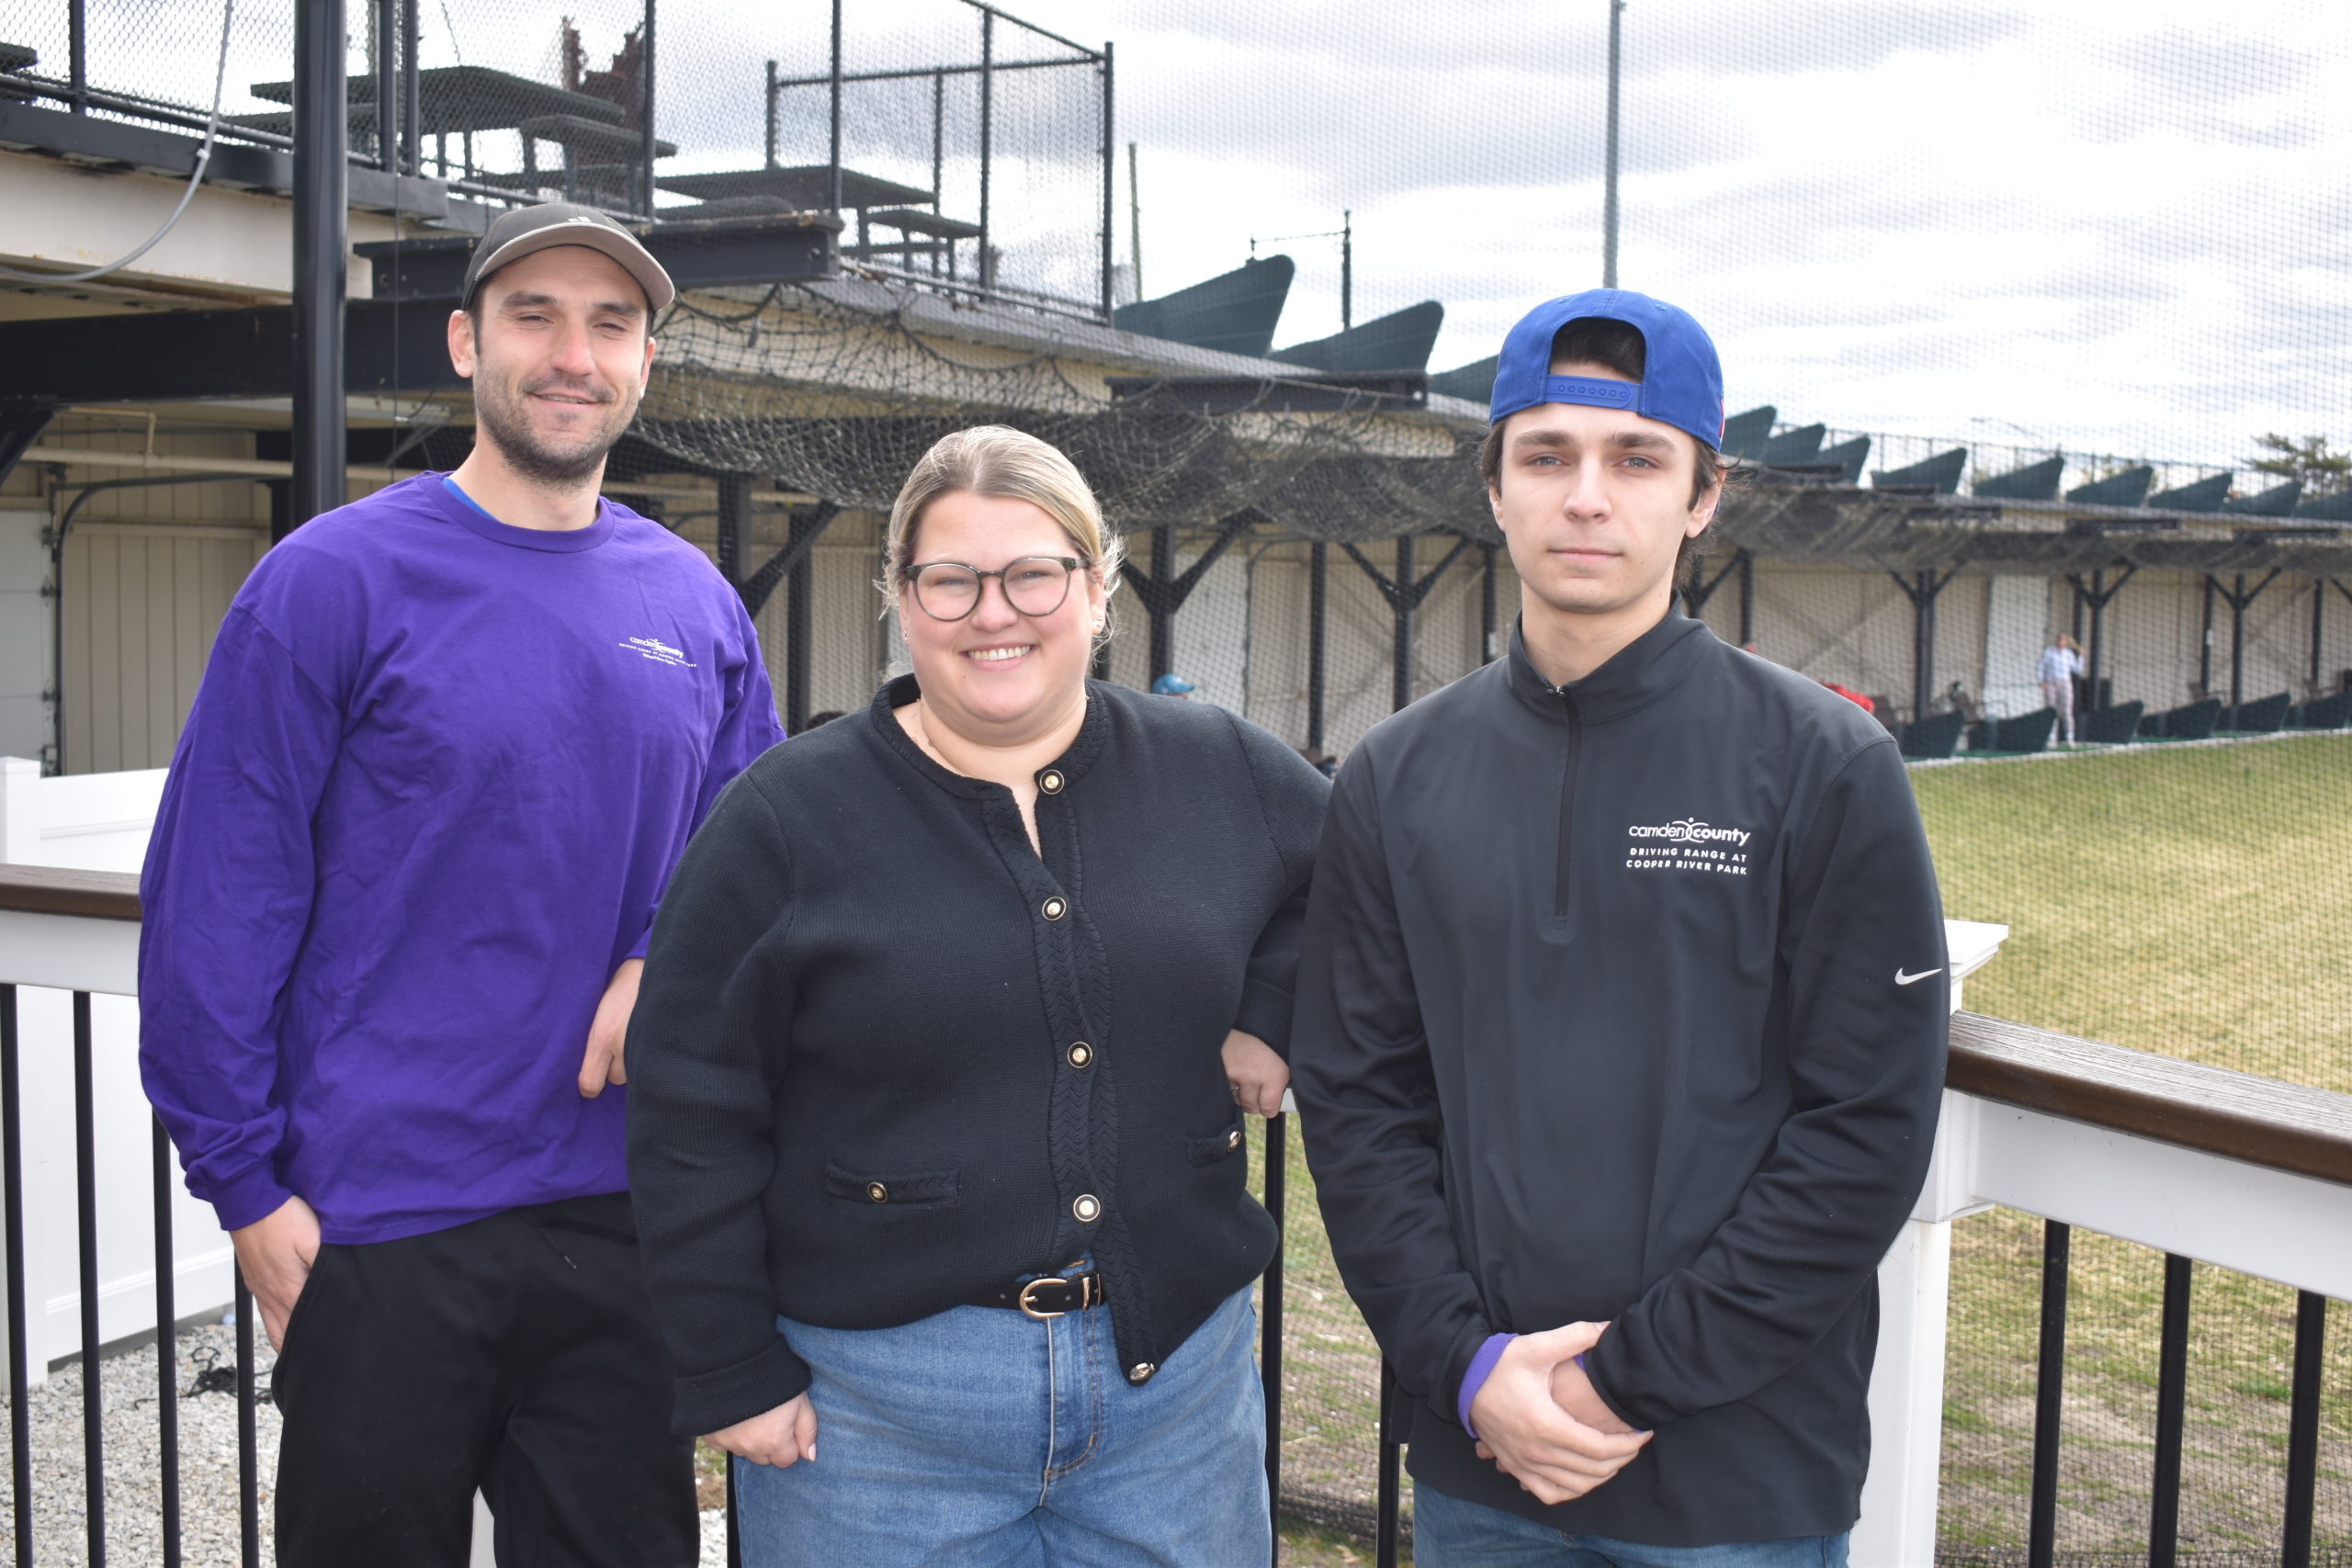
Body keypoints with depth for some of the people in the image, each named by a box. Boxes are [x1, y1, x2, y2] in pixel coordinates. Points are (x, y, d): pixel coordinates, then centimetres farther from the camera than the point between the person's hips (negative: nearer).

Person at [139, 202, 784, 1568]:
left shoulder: (695, 601, 6)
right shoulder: (333, 582, -8)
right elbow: (217, 904, -9)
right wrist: (248, 1186, -10)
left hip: (625, 1214, 4)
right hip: (381, 1228, -4)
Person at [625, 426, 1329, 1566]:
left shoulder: (1225, 776, 2)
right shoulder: (786, 818, -5)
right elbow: (690, 1120, -4)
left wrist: (1275, 1012, 1)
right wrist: (734, 1376, -6)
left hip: (1181, 1377, 3)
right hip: (872, 1397, -2)